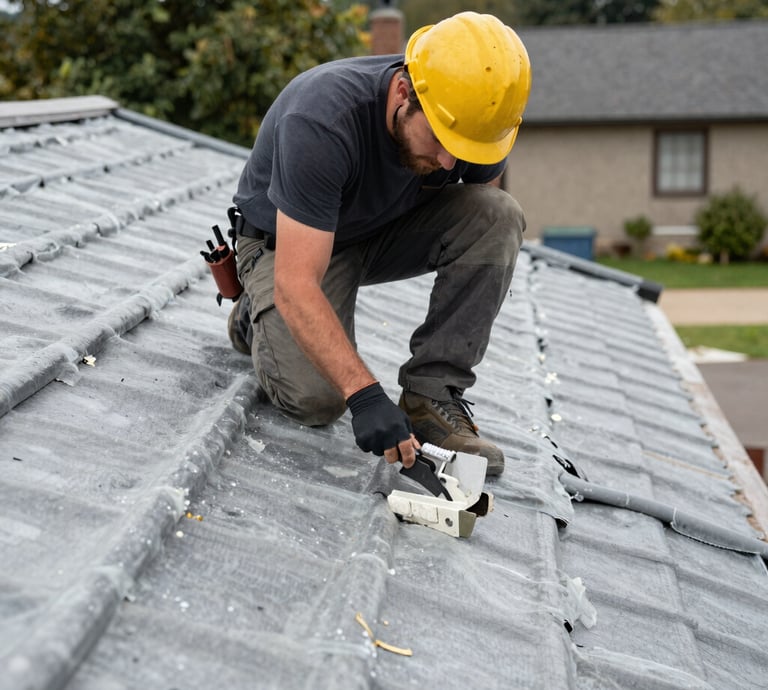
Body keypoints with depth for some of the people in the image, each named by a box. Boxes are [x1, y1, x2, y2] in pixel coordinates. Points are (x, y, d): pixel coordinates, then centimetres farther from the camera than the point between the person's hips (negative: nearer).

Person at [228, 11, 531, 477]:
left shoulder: (477, 117, -21)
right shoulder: (322, 122, -38)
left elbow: (480, 228, 0)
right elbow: (296, 285, -39)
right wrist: (365, 395, -46)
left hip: (393, 230, 5)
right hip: (287, 243, -4)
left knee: (500, 215, -23)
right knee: (315, 398, -26)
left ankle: (432, 396, -17)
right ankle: (259, 318, 8)